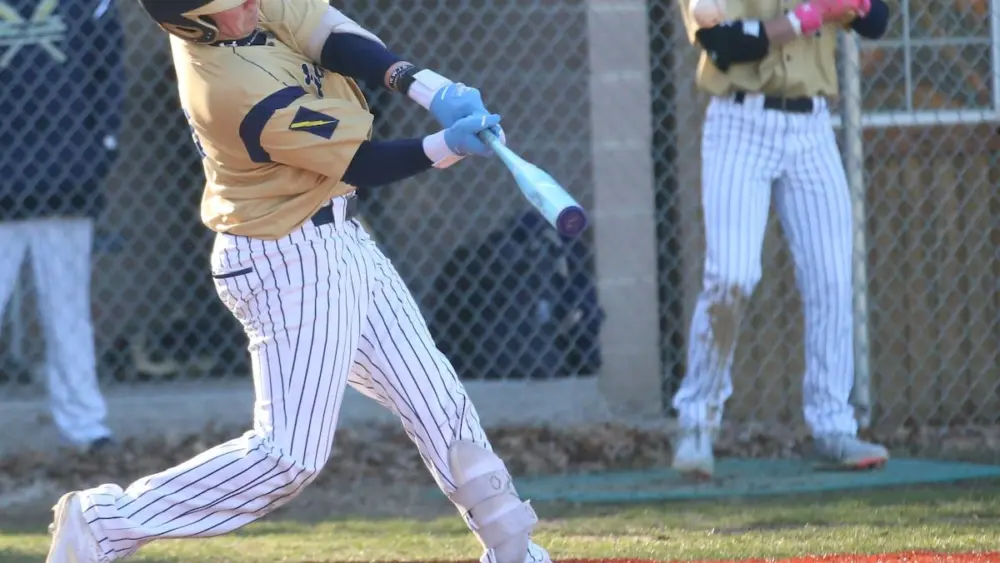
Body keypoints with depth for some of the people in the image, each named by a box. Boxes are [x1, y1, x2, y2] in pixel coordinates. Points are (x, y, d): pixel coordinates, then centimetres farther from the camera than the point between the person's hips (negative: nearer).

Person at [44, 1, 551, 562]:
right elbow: (363, 165, -21)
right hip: (292, 265, -10)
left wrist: (422, 84, -26)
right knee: (290, 457, -9)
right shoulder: (246, 93, -30)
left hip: (337, 239, 10)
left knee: (433, 395, 15)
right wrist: (451, 146, -31)